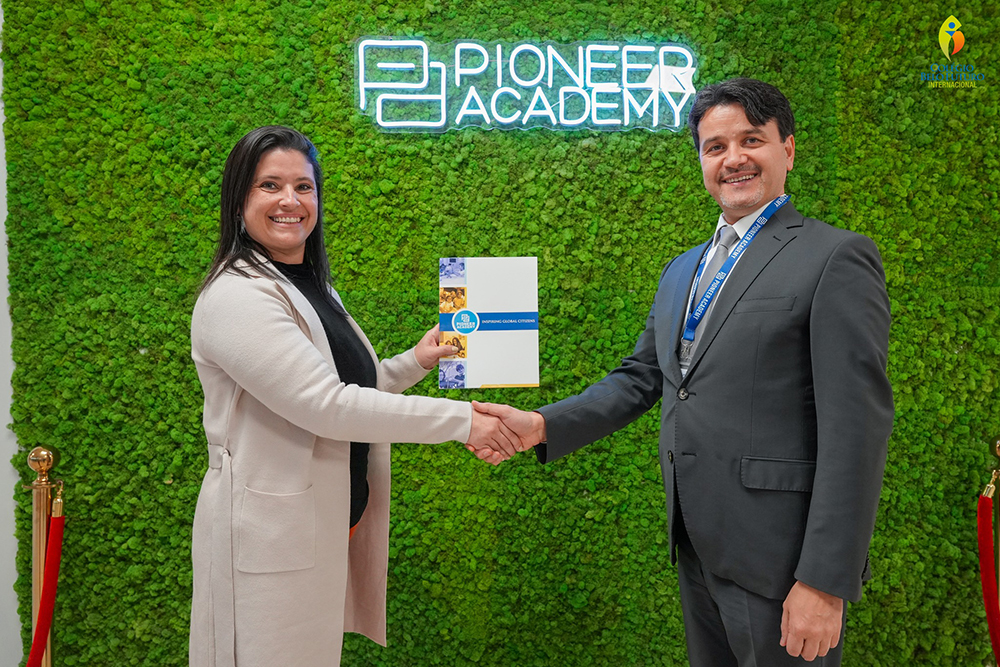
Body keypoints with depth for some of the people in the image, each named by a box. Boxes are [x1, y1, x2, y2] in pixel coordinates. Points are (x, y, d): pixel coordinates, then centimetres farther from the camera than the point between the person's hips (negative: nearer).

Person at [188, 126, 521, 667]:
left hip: (333, 519, 8)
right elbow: (326, 407, -24)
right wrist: (461, 421, -23)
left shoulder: (314, 288, 12)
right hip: (271, 535, -8)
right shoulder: (235, 297, -18)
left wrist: (414, 363, 1)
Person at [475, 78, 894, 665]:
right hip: (697, 545, 7)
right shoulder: (682, 271, 14)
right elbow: (640, 378, 14)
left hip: (777, 553, -7)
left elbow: (855, 428, -15)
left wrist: (825, 581, -18)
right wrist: (543, 427, -1)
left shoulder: (836, 257, -9)